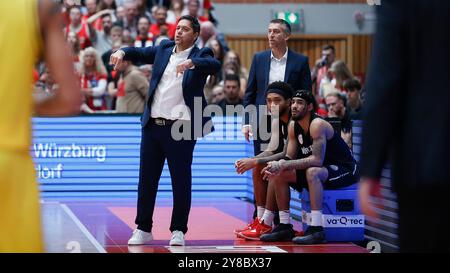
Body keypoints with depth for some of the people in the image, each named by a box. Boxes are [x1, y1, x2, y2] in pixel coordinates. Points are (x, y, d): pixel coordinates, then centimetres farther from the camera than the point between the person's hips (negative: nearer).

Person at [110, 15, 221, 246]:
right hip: (153, 124, 5)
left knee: (181, 180, 2)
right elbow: (140, 53, 8)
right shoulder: (163, 49, 12)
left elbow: (215, 65, -21)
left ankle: (178, 230, 12)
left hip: (181, 127, -5)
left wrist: (190, 62, -39)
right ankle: (143, 229, 17)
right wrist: (122, 52, -14)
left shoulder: (201, 55, -2)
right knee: (147, 179, 9)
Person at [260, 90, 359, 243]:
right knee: (280, 175, 0)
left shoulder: (317, 125, -23)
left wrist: (282, 165, -32)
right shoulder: (293, 126, 1)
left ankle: (316, 229, -35)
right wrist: (277, 166, -21)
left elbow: (317, 160, -31)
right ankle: (285, 227, 5)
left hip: (346, 170, -9)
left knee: (312, 172, -37)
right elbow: (290, 157, 2)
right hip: (324, 169, 9)